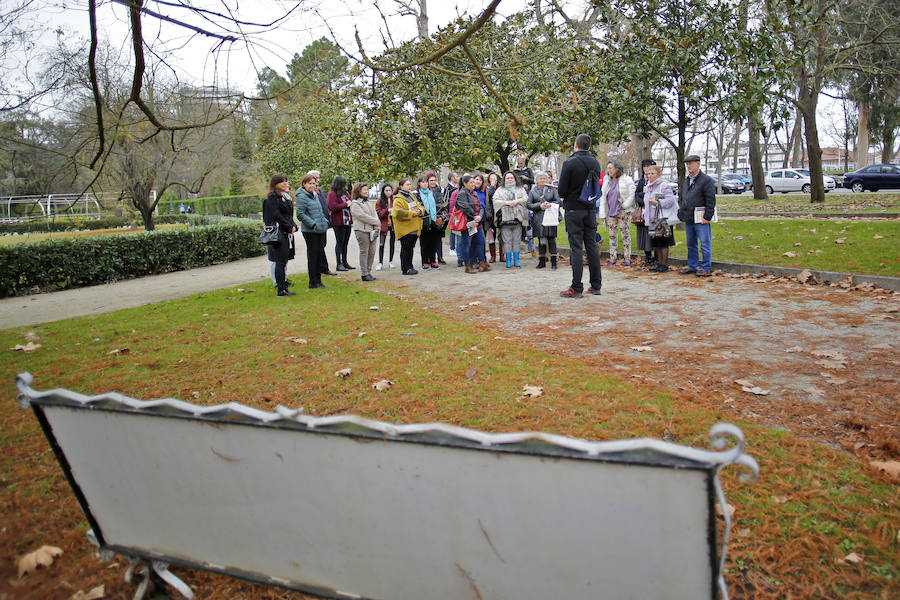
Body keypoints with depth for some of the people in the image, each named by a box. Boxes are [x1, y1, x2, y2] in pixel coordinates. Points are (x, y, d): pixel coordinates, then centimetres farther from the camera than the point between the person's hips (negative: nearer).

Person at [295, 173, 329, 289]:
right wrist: (313, 224, -19)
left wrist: (325, 221, 14)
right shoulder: (301, 197, -11)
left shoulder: (315, 194, 16)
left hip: (321, 229, 8)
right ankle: (312, 282, 5)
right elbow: (300, 214, -17)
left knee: (320, 253, 11)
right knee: (313, 254, -4)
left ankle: (318, 279, 21)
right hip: (310, 231, -8)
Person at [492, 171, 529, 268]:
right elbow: (495, 201, 1)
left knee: (517, 240, 0)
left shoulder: (521, 189, 18)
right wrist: (506, 203, -11)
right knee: (507, 240, -3)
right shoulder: (500, 190, 14)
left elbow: (526, 199, 5)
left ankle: (516, 260, 5)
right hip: (505, 218, -1)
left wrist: (517, 201, -11)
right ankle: (508, 261, 1)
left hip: (517, 217, 1)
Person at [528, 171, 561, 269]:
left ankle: (553, 261, 0)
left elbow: (558, 201, 6)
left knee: (551, 239, -3)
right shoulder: (533, 191, 11)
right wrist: (539, 206, -10)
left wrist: (550, 204, -12)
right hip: (538, 219, 1)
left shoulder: (552, 189, 11)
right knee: (541, 240, 2)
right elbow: (529, 205, 3)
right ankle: (542, 261, 10)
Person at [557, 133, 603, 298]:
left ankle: (576, 288, -5)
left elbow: (562, 190, -11)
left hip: (574, 209, -5)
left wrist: (565, 197, 9)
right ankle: (596, 285, 13)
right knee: (592, 246, 10)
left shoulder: (569, 163, -11)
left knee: (576, 247, -5)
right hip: (591, 210, 5)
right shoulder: (596, 163, 7)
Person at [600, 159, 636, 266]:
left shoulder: (627, 180, -4)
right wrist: (603, 213, 8)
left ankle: (628, 258, 4)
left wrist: (624, 206, -11)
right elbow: (603, 198, 13)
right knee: (612, 235, 6)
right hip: (610, 212, 5)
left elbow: (632, 195, -6)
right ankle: (612, 258, 11)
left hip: (623, 212, -5)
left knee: (625, 234, -1)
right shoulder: (606, 182, 12)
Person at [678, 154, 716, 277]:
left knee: (705, 244, -2)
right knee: (691, 245, 14)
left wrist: (707, 217, -16)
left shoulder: (706, 180, -7)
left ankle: (705, 268, 3)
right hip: (688, 219, 8)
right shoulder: (686, 181, 17)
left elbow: (711, 201, -11)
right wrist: (681, 213, 16)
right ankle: (692, 266, 23)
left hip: (701, 220, -8)